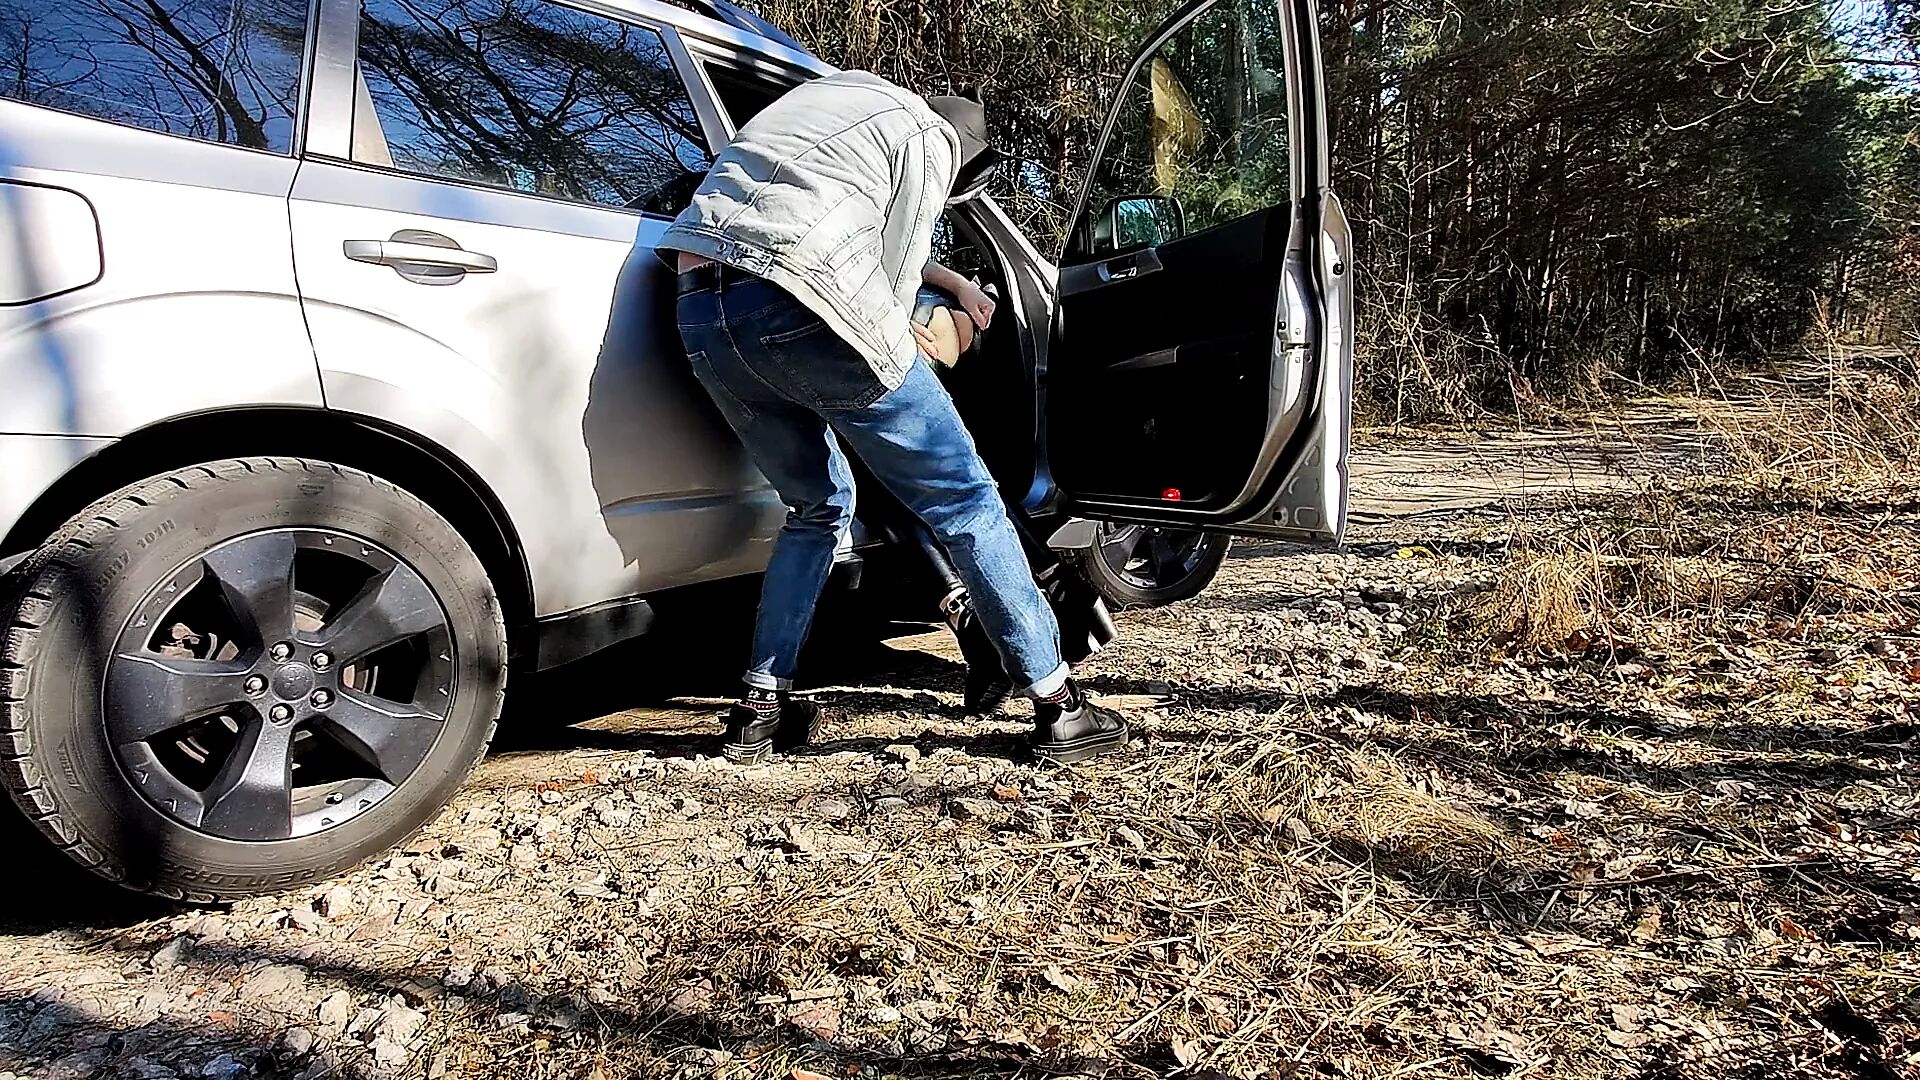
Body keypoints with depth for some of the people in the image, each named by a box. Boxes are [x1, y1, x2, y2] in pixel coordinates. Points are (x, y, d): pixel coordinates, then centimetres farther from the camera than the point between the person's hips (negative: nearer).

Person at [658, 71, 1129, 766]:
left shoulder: (844, 87, 34)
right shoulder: (929, 140, 10)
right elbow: (890, 289, 7)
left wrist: (947, 278, 48)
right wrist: (900, 342, 28)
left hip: (700, 313, 8)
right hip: (798, 309, -7)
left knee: (818, 504, 24)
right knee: (963, 501, 3)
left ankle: (760, 707, 18)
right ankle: (1058, 707, 6)